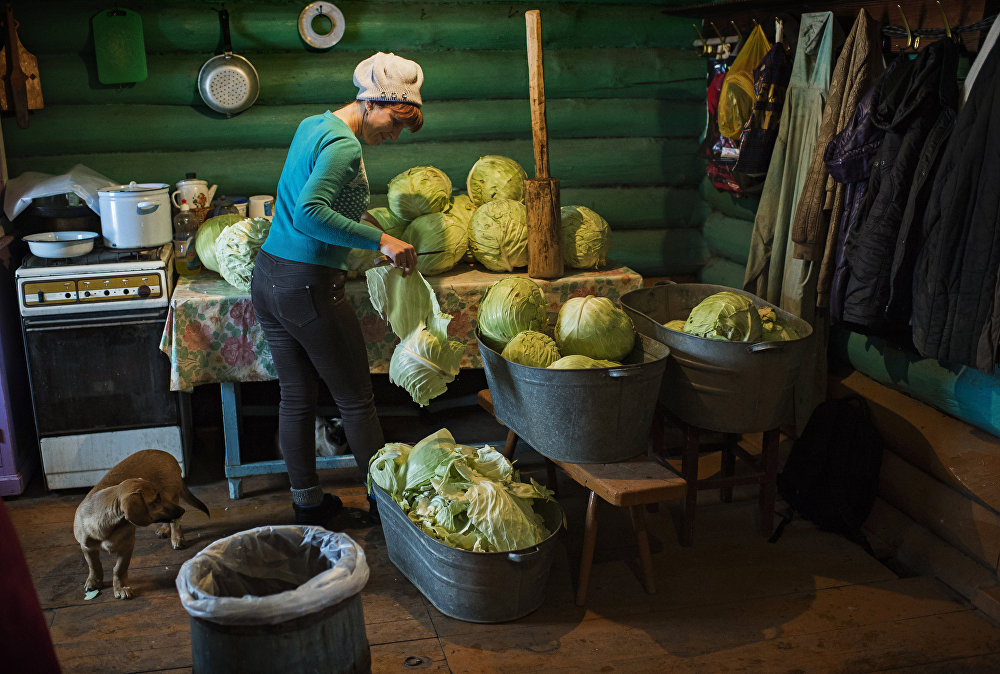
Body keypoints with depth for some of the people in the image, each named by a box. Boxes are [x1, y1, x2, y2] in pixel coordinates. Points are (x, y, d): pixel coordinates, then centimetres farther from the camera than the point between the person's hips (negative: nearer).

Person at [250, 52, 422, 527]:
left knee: (296, 398, 15)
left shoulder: (312, 124, 14)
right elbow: (309, 213, -30)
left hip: (266, 275, 9)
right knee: (356, 401, 6)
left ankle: (307, 504, 26)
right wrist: (379, 240, -28)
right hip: (309, 287, -9)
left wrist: (361, 216, 28)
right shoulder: (344, 146, -16)